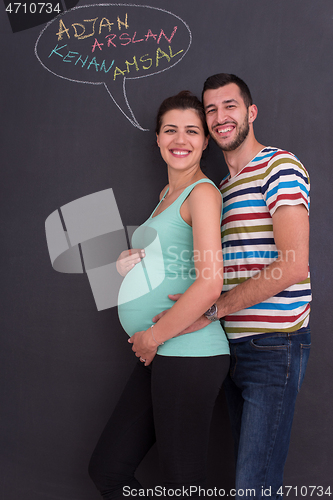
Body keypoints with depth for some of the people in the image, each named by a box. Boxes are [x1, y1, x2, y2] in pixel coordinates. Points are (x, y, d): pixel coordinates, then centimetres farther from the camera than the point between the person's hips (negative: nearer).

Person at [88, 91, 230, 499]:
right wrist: (128, 263, 5)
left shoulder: (202, 192, -10)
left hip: (189, 354, -9)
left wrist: (154, 336, -12)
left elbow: (210, 284, -20)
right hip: (159, 356, 9)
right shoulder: (168, 194, 18)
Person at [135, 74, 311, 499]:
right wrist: (152, 329, 9)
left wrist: (212, 309, -17)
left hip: (273, 345, -8)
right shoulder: (221, 188, 18)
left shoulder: (280, 166, -7)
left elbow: (293, 267, -19)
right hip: (235, 345, 8)